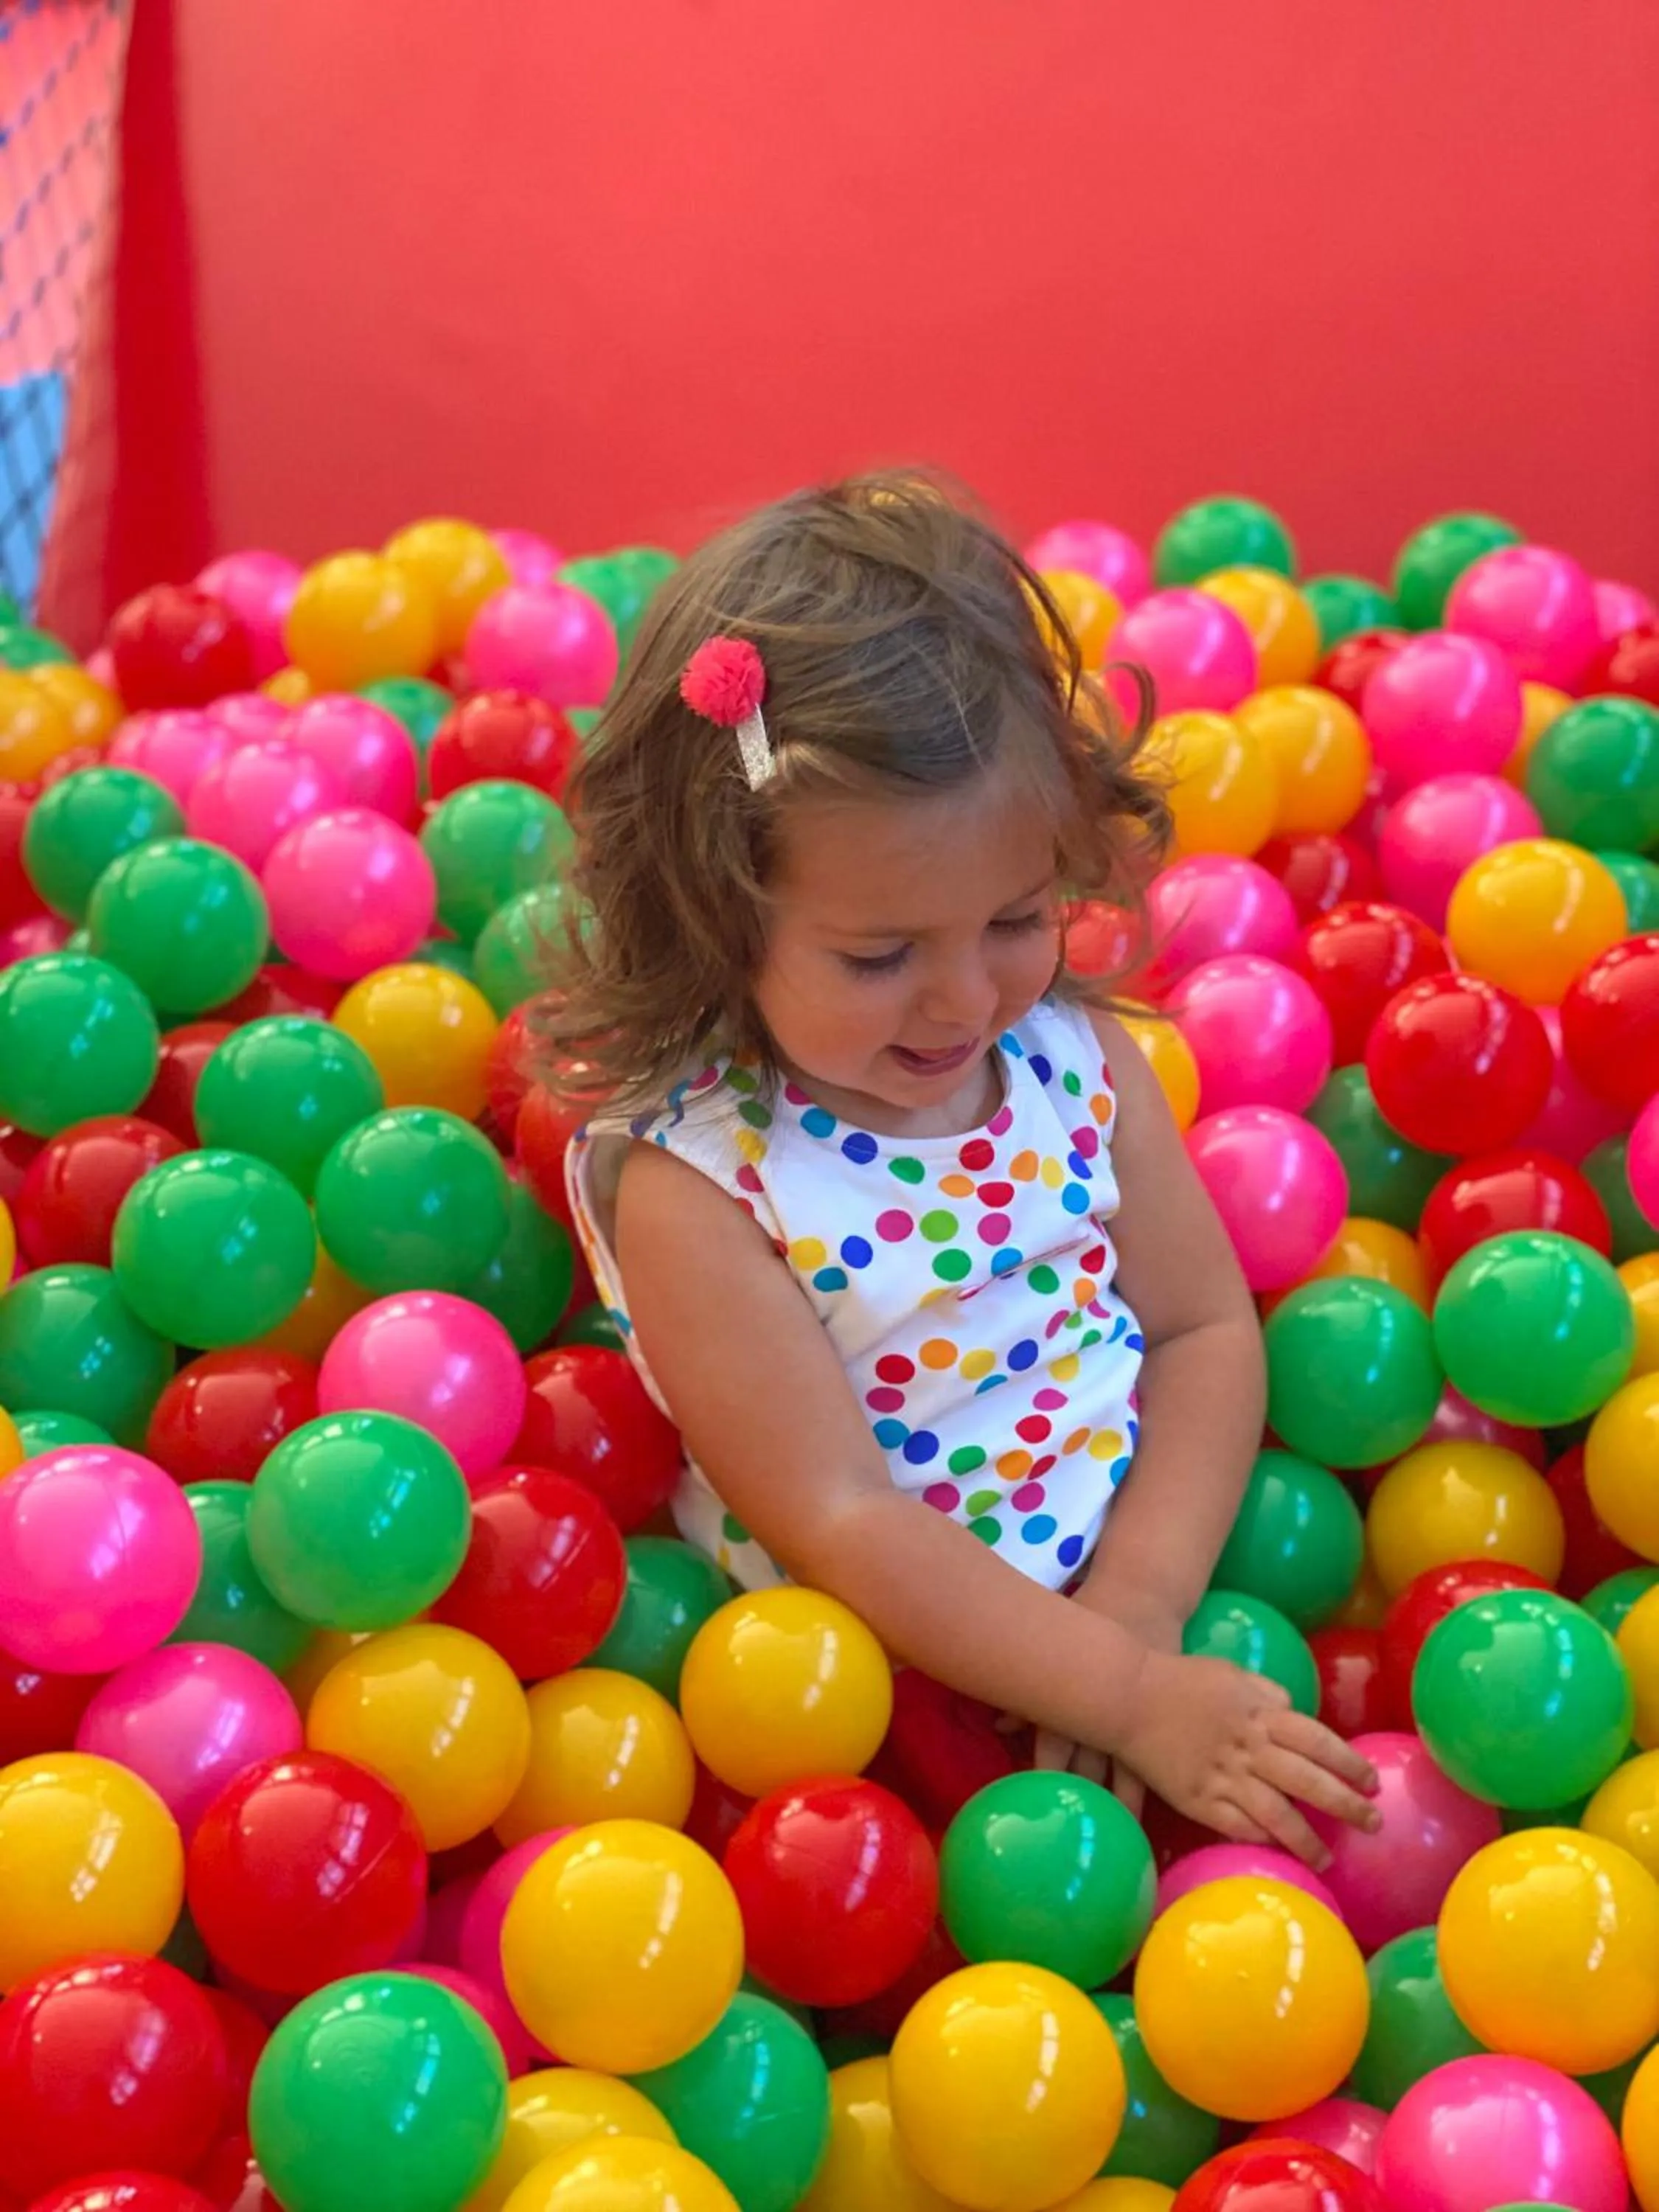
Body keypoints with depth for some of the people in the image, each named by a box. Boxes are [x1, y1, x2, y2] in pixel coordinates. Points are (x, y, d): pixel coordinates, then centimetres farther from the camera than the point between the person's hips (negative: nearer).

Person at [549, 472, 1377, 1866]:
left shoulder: (1077, 1054, -1)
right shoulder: (696, 1188, -16)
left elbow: (1206, 1330, 3)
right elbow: (841, 1525, -18)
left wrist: (1134, 1612, -13)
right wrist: (1131, 1697, -24)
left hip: (1149, 1603, 4)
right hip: (883, 1687, -4)